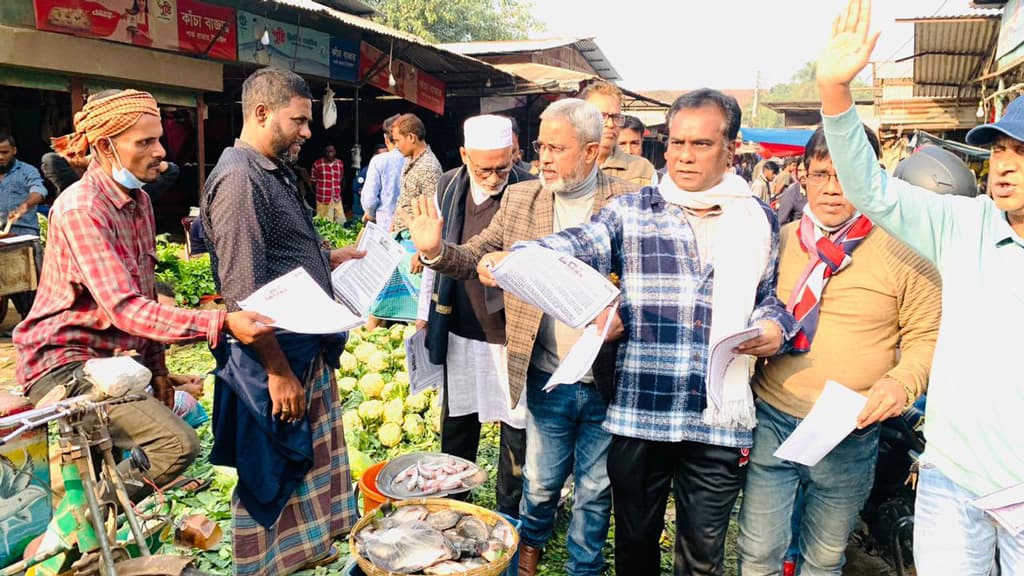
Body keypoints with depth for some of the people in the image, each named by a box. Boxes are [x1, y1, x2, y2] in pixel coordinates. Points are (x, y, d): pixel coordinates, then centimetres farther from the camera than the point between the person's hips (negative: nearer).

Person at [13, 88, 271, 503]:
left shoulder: (139, 201, 7)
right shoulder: (80, 209, -21)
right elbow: (124, 308, -31)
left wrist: (157, 367, 11)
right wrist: (220, 323, -41)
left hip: (113, 358, 9)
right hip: (64, 365, -9)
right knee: (178, 444, -21)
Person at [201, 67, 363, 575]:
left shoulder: (276, 172, 12)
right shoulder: (239, 178, -19)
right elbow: (243, 293, -23)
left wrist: (333, 258, 15)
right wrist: (278, 369, -22)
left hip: (310, 351, 10)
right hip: (276, 357, -10)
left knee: (313, 461, 22)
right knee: (273, 476, 7)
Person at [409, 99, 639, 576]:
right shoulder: (520, 198, 0)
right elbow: (476, 257, 2)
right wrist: (436, 250, -17)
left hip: (608, 380, -1)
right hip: (547, 379, 2)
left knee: (596, 490, 17)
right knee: (540, 480, 20)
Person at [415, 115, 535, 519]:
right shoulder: (447, 187, 1)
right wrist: (425, 314, 13)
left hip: (513, 333, -4)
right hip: (458, 329, 4)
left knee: (517, 426, 9)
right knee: (457, 423, 19)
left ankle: (511, 511, 30)